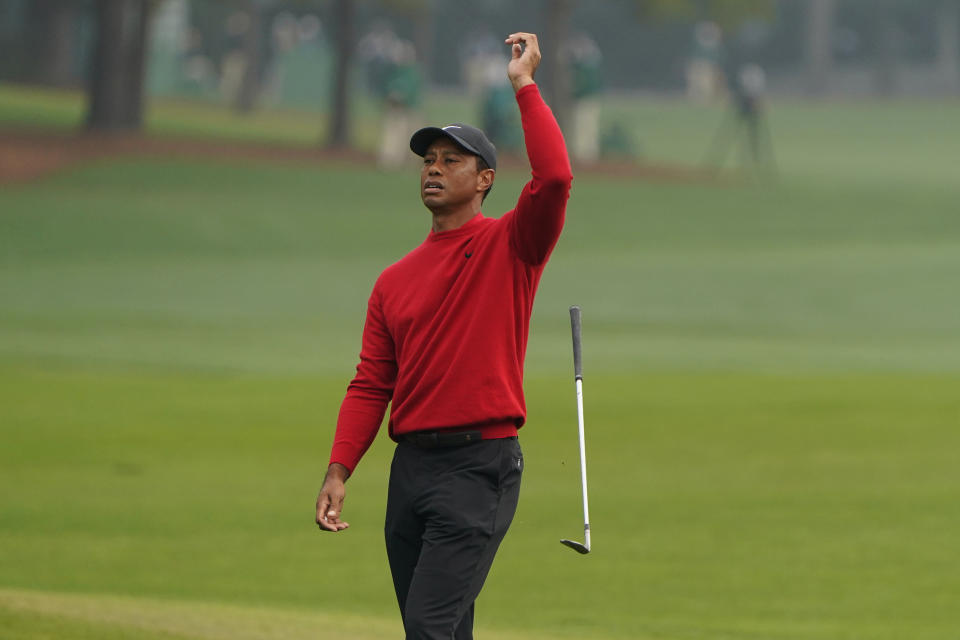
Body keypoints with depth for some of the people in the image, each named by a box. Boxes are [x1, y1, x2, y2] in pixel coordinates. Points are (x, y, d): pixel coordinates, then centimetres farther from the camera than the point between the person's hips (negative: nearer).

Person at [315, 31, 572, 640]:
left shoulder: (510, 246, 0)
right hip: (411, 468, 7)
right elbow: (371, 386, 14)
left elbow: (555, 177, -19)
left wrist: (524, 86, -11)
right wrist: (339, 471, 3)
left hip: (481, 465, -6)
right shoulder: (395, 280, 16)